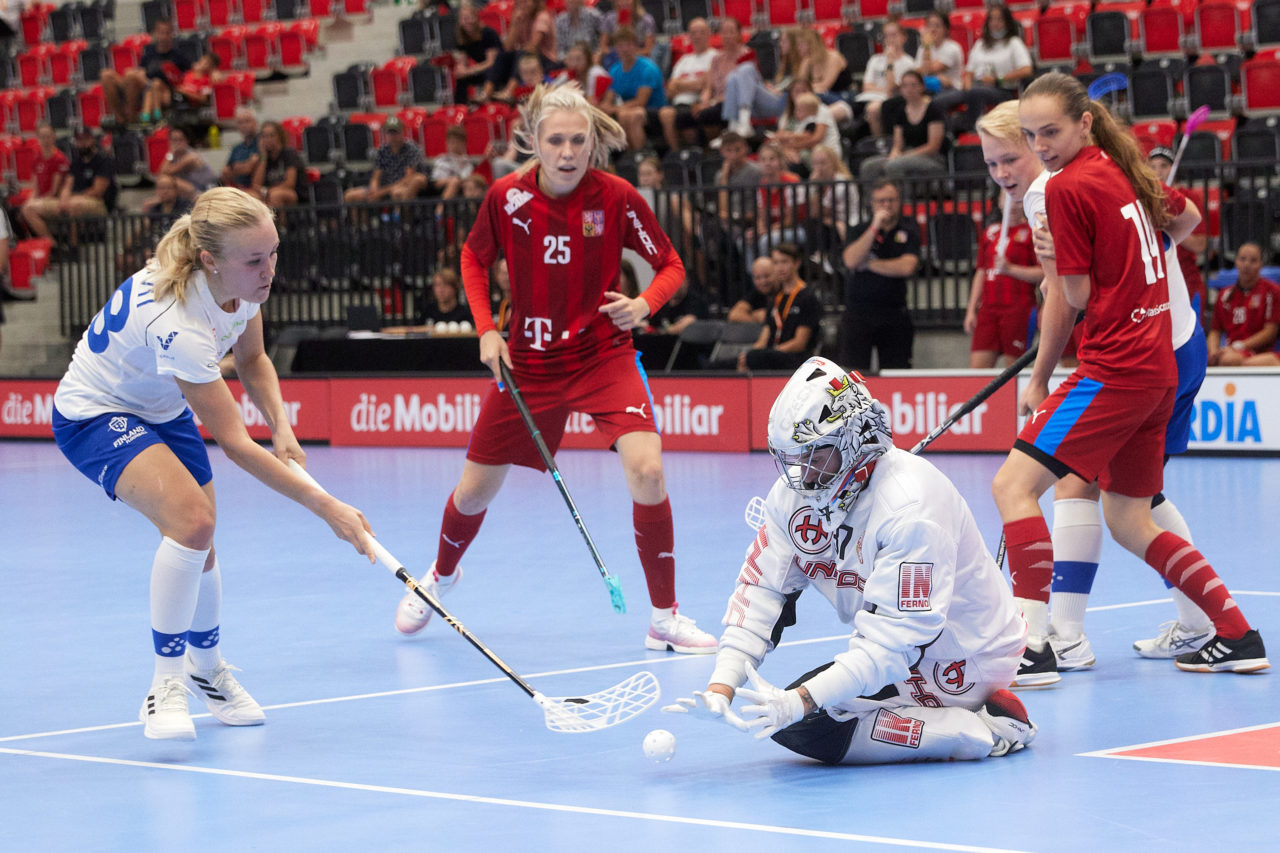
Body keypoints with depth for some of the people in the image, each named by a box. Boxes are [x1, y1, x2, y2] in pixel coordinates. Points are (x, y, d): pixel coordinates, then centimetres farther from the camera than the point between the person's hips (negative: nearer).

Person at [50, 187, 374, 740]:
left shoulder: (246, 283, -17)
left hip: (164, 407, 7)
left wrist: (281, 426, -13)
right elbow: (233, 442, -35)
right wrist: (326, 508, -36)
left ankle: (206, 668, 36)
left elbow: (252, 359, 5)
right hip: (95, 415, -7)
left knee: (198, 548, 8)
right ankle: (166, 686, -17)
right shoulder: (176, 320, -40)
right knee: (192, 519, -29)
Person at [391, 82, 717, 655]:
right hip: (527, 360, 2)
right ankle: (440, 576, 44)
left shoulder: (616, 197, -15)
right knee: (476, 488, 9)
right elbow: (474, 258, 9)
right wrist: (486, 330, -3)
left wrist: (644, 304, -24)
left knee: (647, 470, -24)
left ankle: (665, 618, -10)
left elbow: (671, 265, -4)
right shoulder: (507, 197, -11)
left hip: (603, 354, -2)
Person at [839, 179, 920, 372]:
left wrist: (869, 265, -5)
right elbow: (851, 261, -11)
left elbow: (907, 267, -10)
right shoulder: (860, 231, 7)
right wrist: (874, 228, -13)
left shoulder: (908, 231, 5)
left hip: (894, 316, 0)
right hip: (859, 312, 0)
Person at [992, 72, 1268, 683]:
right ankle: (1238, 637, 18)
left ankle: (1033, 648, -20)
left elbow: (1077, 297, -10)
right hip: (1159, 366, 9)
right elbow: (1183, 223, 33)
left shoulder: (1066, 187, -11)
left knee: (1013, 485, -12)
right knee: (1129, 522, 17)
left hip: (1115, 369, -9)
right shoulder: (1124, 169, 13)